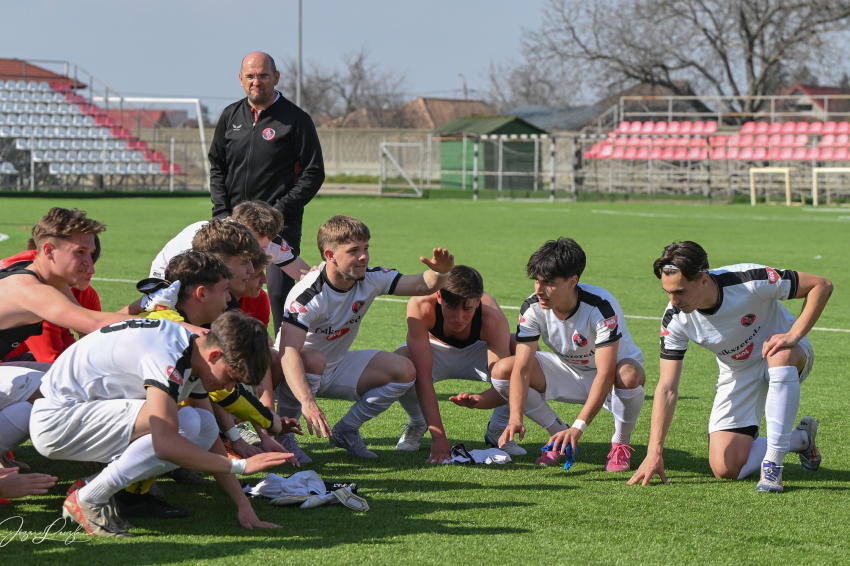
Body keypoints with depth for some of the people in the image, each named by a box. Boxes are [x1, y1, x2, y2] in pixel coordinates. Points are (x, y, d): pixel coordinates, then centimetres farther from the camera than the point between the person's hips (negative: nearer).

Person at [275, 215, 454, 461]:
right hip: (300, 375, -6)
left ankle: (345, 431, 3)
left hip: (338, 369, 6)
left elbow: (422, 285, -8)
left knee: (405, 370, -11)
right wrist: (307, 402, -56)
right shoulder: (308, 295, -31)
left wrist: (440, 272, -34)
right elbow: (288, 352, -42)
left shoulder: (370, 279, -11)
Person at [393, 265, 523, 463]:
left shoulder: (493, 318, -35)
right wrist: (438, 436, -45)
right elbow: (423, 376, -41)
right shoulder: (420, 306, -38)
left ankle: (497, 430, -1)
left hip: (477, 351, 1)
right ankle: (417, 423, -1)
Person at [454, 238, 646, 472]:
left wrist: (578, 427, -45)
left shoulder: (601, 306, -32)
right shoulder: (533, 308, -19)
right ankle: (561, 437, -2)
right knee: (502, 370, -18)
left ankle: (620, 443, -10)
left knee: (629, 376, -41)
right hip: (569, 371, 4)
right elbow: (522, 369, -22)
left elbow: (605, 374, -37)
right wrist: (515, 418, -39)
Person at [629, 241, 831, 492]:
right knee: (726, 469, -12)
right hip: (738, 375, 3)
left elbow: (822, 285, -23)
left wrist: (794, 335, -33)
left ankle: (773, 463, -31)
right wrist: (654, 453, -24)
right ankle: (800, 439, 14)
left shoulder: (749, 281, -32)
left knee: (781, 354, -42)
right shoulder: (675, 320, -22)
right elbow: (667, 389, -18)